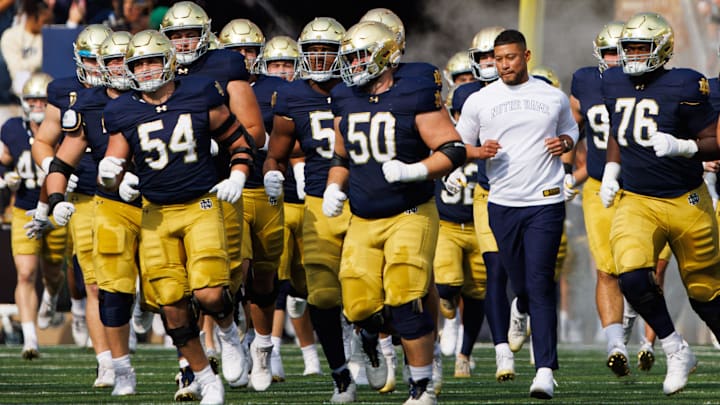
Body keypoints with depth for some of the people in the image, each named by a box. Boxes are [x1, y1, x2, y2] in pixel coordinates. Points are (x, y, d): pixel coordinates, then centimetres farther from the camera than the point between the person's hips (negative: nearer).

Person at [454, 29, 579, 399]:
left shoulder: (554, 98, 7)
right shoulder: (479, 101, 6)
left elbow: (570, 130, 21)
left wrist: (564, 143, -1)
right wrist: (480, 151, -9)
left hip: (545, 202, -2)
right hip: (502, 203, 2)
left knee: (539, 286, -12)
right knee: (520, 286, 6)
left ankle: (545, 370, -16)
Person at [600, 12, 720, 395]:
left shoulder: (683, 87, -13)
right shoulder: (615, 83, 4)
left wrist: (681, 147, -27)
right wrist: (611, 170, 10)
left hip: (687, 203, -3)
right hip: (636, 202, 4)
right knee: (633, 276, -21)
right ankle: (677, 352, -2)